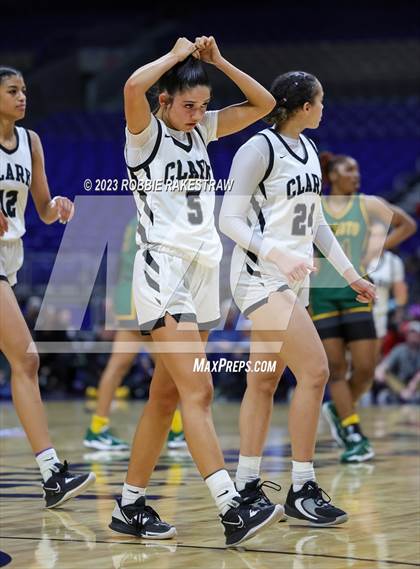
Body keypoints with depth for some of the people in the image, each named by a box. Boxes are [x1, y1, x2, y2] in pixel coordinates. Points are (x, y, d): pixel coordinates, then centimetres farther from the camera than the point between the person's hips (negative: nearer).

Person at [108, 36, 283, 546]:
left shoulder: (201, 130, 14)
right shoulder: (146, 133, -5)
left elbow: (262, 104, 14)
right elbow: (132, 88, -26)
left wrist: (217, 61, 5)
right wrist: (177, 54, -11)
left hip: (203, 272, 8)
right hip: (162, 269, -8)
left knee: (166, 396, 9)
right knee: (198, 392, -16)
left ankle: (130, 506, 16)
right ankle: (232, 510, -24)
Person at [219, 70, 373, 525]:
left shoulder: (307, 150, 12)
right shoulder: (259, 149, -13)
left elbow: (315, 221, 20)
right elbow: (229, 220, -15)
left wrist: (349, 273, 18)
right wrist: (278, 255, -27)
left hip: (292, 281, 9)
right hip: (260, 278, -8)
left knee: (264, 382, 11)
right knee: (314, 370, -15)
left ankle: (246, 486, 17)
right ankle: (301, 490, -8)